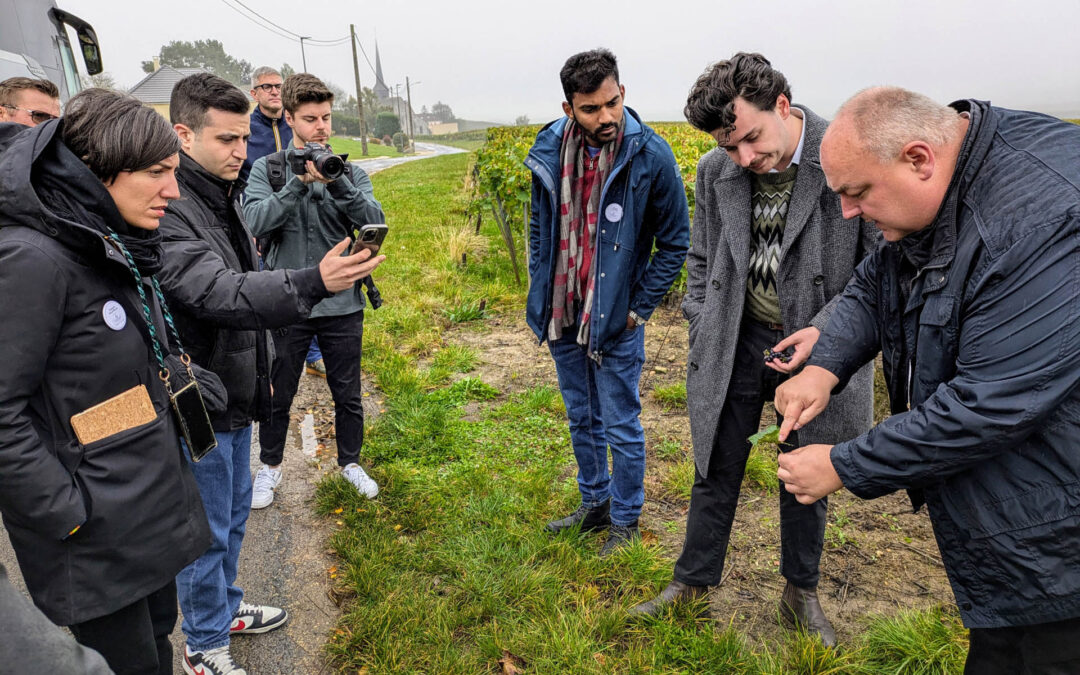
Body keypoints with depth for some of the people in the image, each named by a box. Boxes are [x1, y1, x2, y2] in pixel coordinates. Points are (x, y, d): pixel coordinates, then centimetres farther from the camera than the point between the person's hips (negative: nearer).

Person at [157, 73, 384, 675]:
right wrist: (314, 282, -48)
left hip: (235, 391, 9)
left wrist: (260, 369, 21)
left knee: (234, 511, 23)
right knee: (206, 529, 7)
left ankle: (226, 607, 44)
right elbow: (216, 292, -36)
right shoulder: (167, 209, -23)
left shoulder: (223, 195, 9)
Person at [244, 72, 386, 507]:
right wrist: (300, 181, -23)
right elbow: (256, 221, -15)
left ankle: (350, 462, 35)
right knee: (278, 393, 13)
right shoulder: (266, 170, 1)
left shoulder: (350, 172, 4)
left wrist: (337, 183, -23)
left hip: (343, 304, 1)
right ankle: (270, 466, 35)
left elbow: (375, 222, -10)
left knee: (348, 393, 13)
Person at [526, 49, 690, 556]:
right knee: (582, 420, 19)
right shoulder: (550, 151, -3)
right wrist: (540, 288, 7)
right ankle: (594, 504, 39)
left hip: (616, 320, -4)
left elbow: (674, 243, -5)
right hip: (562, 314, 5)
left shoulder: (651, 156, -14)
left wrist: (640, 309, -8)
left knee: (622, 427, 7)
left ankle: (625, 520, 29)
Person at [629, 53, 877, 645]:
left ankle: (801, 593, 37)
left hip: (816, 347, -2)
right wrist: (702, 335, 4)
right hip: (736, 344, 3)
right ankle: (692, 583, 32)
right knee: (716, 470, 12)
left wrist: (827, 329, -20)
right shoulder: (715, 172, -3)